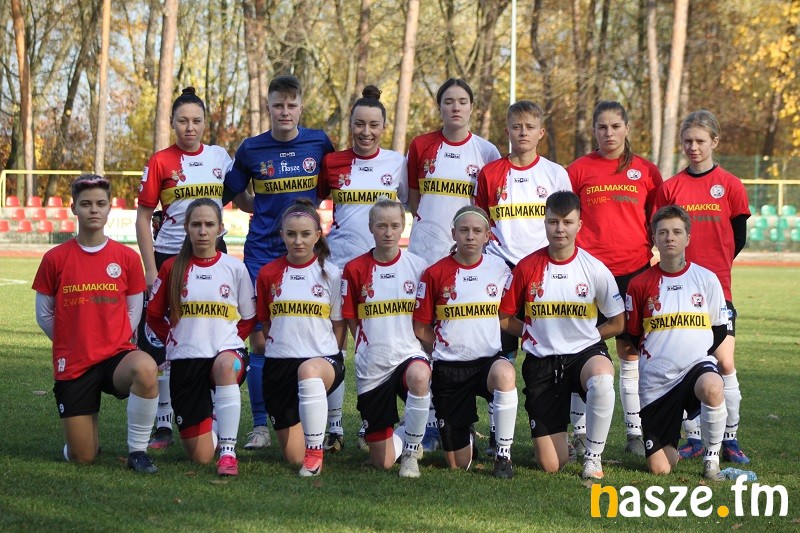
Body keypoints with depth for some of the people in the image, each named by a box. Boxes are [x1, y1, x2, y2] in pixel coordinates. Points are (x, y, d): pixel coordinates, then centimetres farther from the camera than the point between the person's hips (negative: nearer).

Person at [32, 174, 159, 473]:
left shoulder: (127, 258, 2)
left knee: (145, 369, -38)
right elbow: (44, 315, 8)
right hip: (72, 365, 0)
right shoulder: (55, 258, 0)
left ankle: (137, 451, -19)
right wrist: (73, 343, 7)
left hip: (116, 355, 0)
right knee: (82, 458, -3)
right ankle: (89, 424, 36)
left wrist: (115, 342, 4)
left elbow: (134, 311, 10)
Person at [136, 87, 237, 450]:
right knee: (162, 343, -1)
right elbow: (143, 218, -2)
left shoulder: (220, 156, 6)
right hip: (169, 256, -2)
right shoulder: (160, 162, -2)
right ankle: (163, 424, 7)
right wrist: (150, 269, -9)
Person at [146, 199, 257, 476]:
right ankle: (211, 421, 37)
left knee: (224, 365, -43)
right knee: (200, 457, -1)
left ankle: (228, 452, -36)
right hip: (184, 359, 1)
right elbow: (154, 315, 12)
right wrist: (174, 341, 4)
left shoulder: (234, 268, 1)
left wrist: (227, 341, 0)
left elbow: (249, 318, 11)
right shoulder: (172, 268, 1)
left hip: (227, 351, -1)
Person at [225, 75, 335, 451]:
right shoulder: (251, 149, 1)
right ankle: (260, 426, 5)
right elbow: (236, 195, 14)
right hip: (262, 254, 0)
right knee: (260, 339, -3)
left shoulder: (319, 143, 2)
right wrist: (268, 209, 3)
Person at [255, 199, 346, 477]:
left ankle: (315, 449, -32)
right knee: (294, 456, 1)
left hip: (323, 358, -3)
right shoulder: (269, 274, 5)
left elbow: (339, 324, 7)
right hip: (279, 363, 3)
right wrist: (279, 346, 7)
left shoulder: (331, 274, 1)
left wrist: (332, 360, 0)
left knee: (309, 370, -44)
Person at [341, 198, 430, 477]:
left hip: (409, 353, -1)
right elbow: (352, 321, 7)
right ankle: (401, 435, 37)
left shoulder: (417, 266, 0)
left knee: (418, 376, -42)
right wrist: (371, 349, 1)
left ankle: (411, 449, -18)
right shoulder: (355, 269, -1)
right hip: (371, 366, 1)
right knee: (383, 462, -1)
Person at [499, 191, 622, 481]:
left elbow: (617, 323, 5)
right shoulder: (527, 267, -3)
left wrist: (583, 337, 0)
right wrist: (534, 334, -2)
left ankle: (593, 456, -20)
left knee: (602, 378, -42)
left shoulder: (595, 269, -4)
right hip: (541, 361, 1)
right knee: (551, 465, -6)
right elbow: (504, 318, 6)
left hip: (585, 353, 0)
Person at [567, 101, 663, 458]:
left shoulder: (646, 171, 9)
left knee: (631, 351, 2)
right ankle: (580, 433, 5)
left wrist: (656, 251, 2)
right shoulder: (579, 170, 6)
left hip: (635, 269, 1)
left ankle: (635, 433, 7)